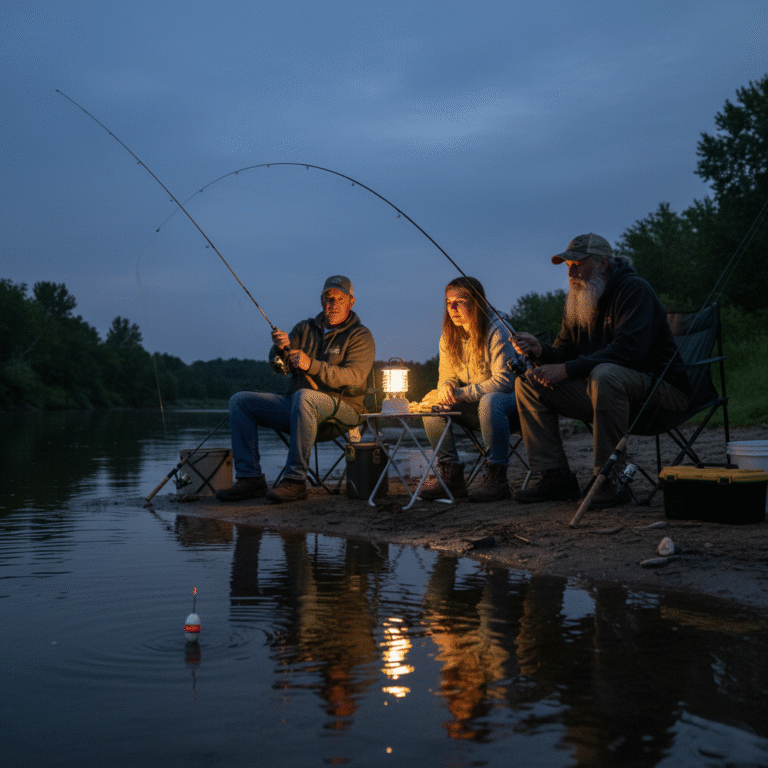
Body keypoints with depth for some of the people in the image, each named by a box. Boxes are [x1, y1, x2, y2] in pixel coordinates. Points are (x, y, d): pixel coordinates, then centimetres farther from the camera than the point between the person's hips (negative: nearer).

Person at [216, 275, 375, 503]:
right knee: (240, 401, -6)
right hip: (296, 407, 6)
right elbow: (278, 365, 7)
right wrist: (281, 348, -17)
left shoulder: (360, 336, 1)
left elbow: (353, 378, -16)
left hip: (341, 409, -6)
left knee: (303, 397, -39)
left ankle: (295, 481, -36)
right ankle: (250, 478, -14)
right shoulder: (305, 328, 17)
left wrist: (312, 365, -28)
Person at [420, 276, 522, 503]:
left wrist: (461, 393, -24)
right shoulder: (449, 337, 6)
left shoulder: (496, 331, -17)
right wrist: (446, 389, -15)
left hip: (511, 400, -7)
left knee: (489, 401, -39)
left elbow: (504, 381, -22)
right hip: (477, 408, 7)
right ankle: (451, 474, -11)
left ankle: (496, 478, -34)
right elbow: (446, 378, 11)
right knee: (432, 404, -12)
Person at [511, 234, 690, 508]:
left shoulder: (635, 290, -14)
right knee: (529, 381, -4)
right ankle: (556, 477, -8)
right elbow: (564, 353, 10)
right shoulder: (578, 299, 11)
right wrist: (540, 351, -14)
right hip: (600, 386, 8)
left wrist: (568, 370, -32)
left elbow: (628, 349, -28)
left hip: (658, 387, -8)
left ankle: (612, 480, -30)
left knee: (604, 374, -40)